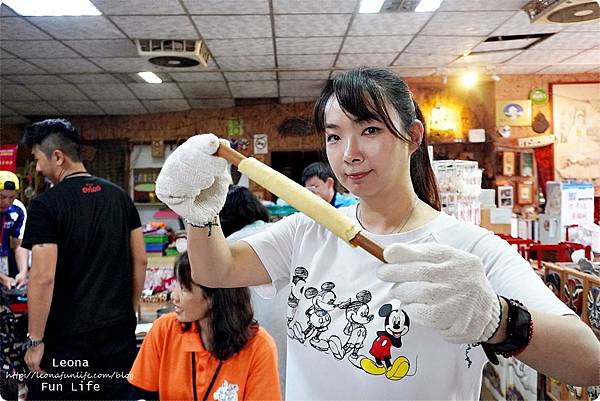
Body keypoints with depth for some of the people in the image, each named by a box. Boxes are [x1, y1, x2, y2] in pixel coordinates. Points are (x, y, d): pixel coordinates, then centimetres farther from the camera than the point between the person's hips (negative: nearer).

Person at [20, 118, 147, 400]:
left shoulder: (46, 205, -12)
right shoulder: (120, 196, 4)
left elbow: (43, 278, -17)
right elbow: (140, 260, 6)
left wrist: (35, 341, -8)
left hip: (67, 339, -5)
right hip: (120, 332, 5)